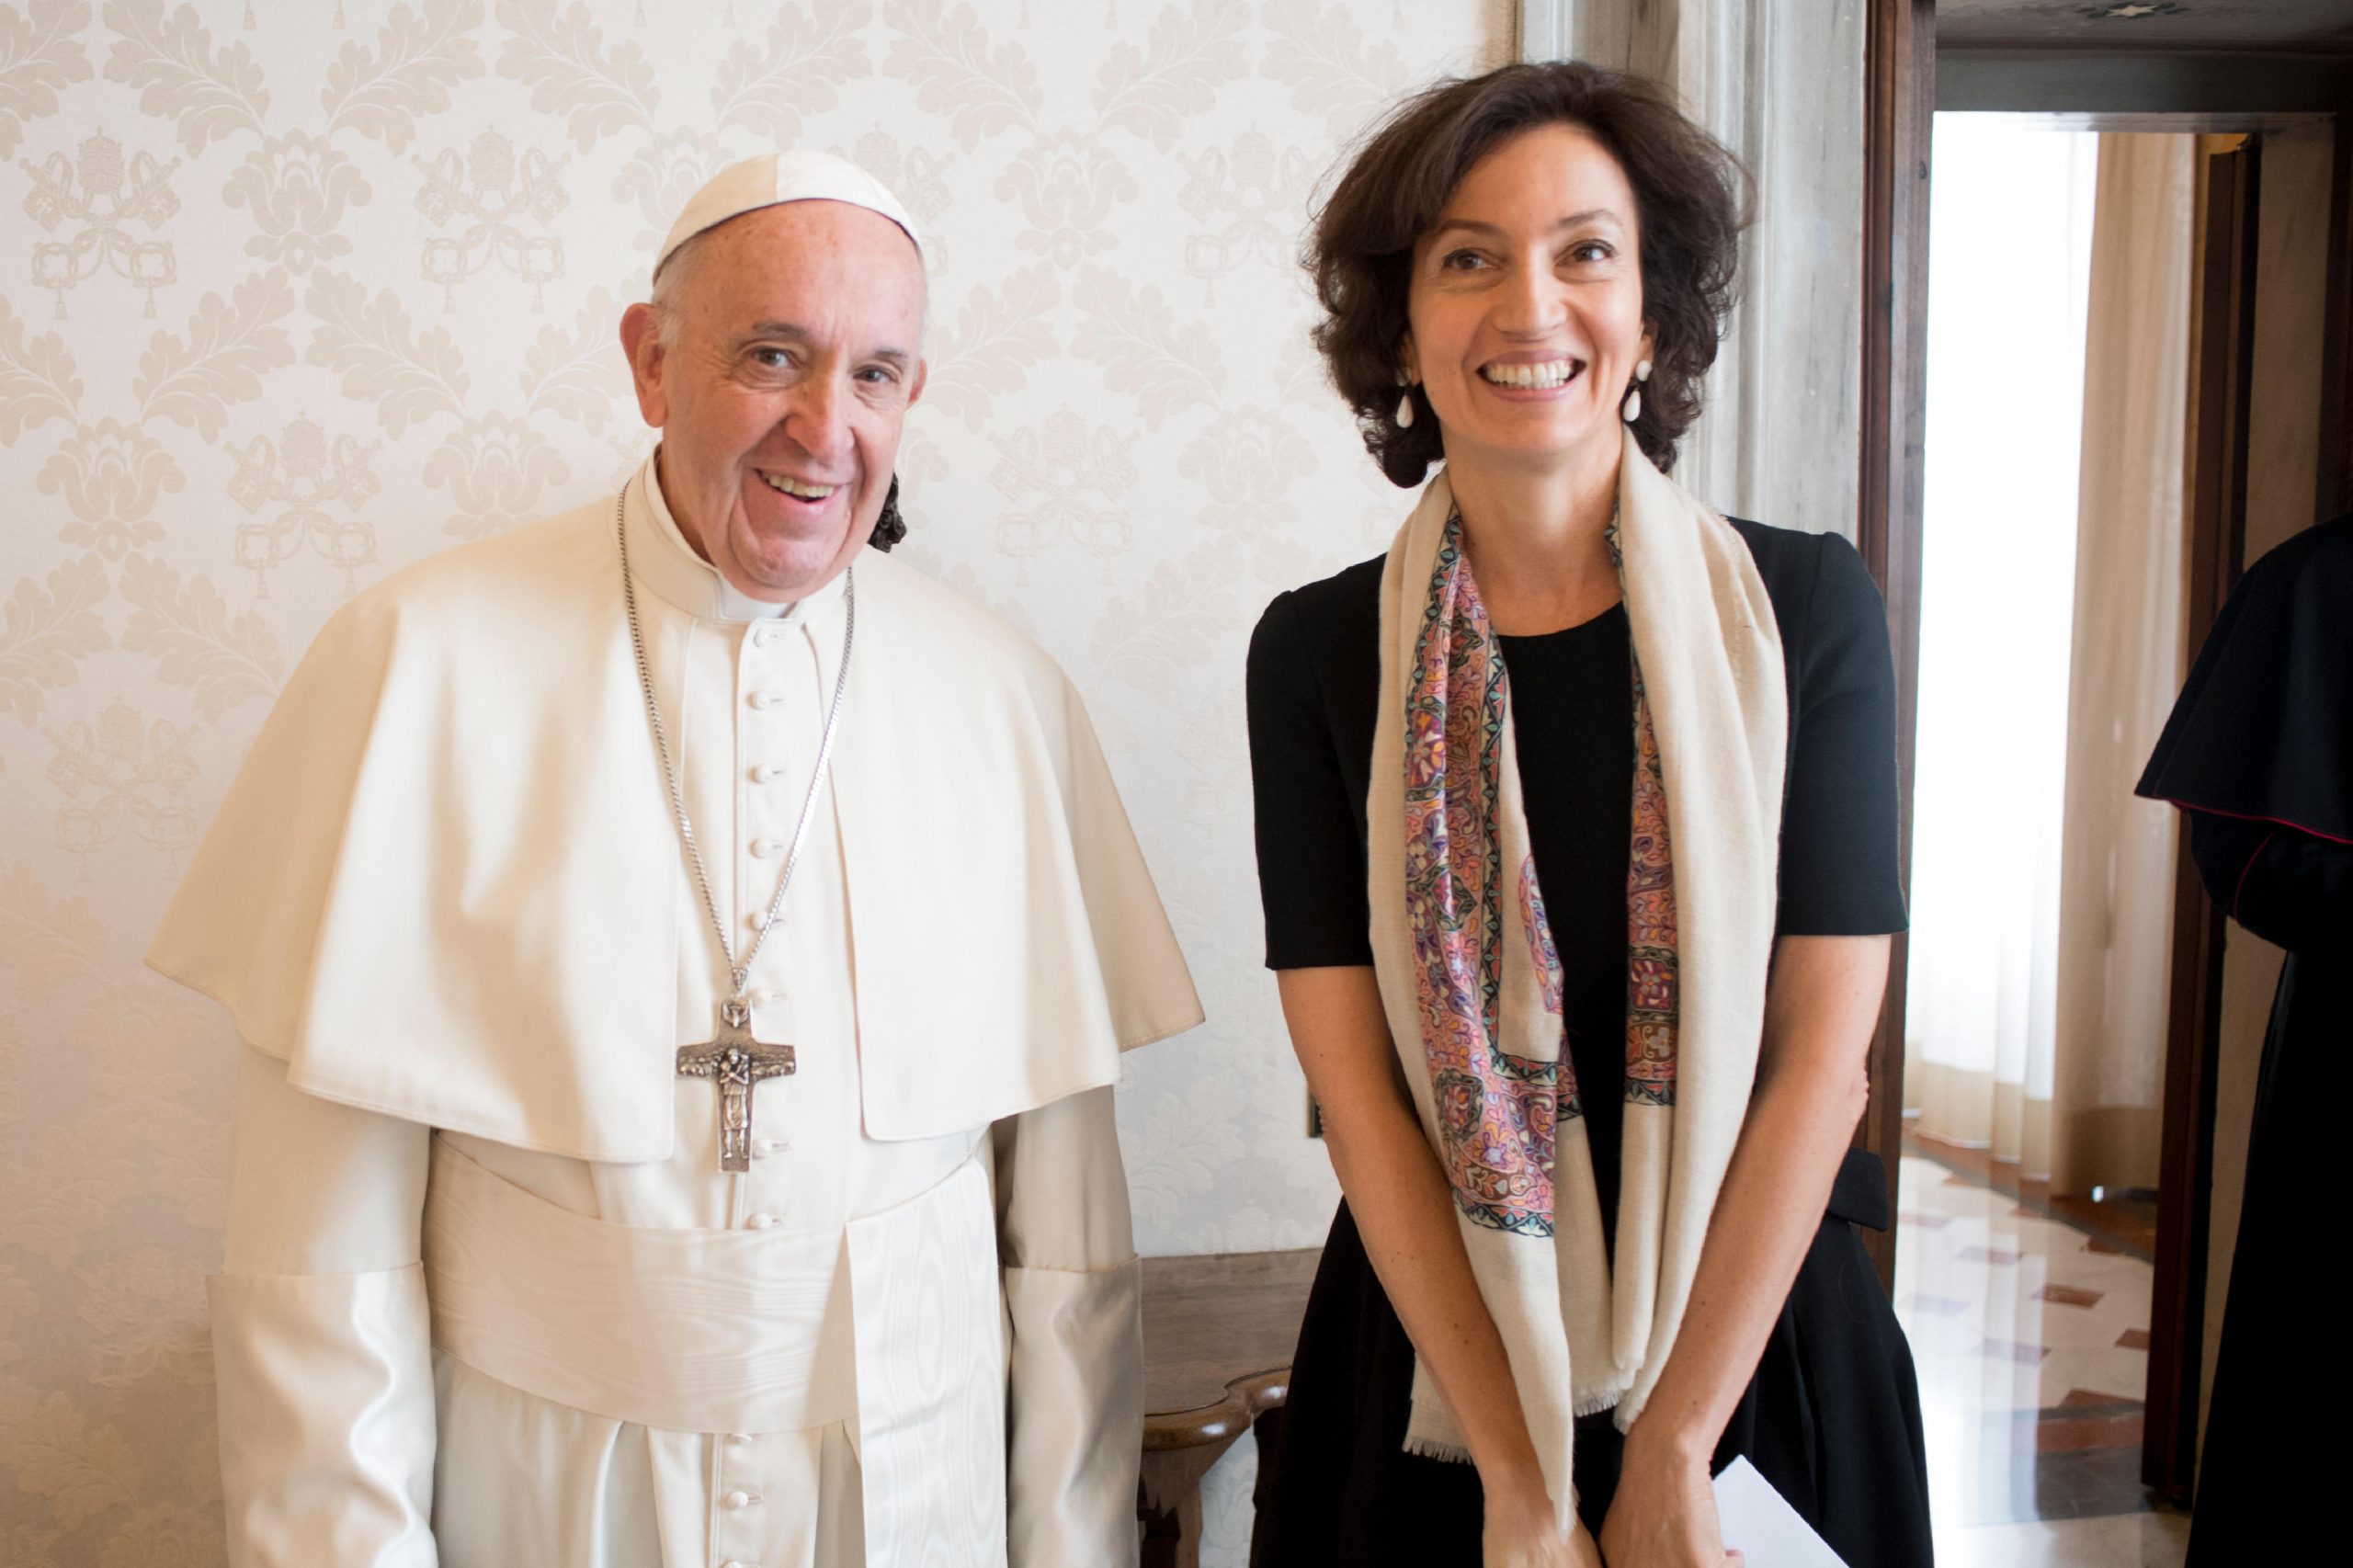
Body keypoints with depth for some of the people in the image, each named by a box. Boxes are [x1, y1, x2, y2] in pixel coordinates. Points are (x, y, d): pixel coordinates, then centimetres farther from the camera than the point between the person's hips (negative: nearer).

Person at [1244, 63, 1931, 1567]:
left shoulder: (1806, 607, -8)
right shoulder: (1319, 651, -7)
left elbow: (1822, 1054, -10)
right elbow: (1355, 1076, -10)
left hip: (1760, 1332, 0)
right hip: (1430, 1348, 0)